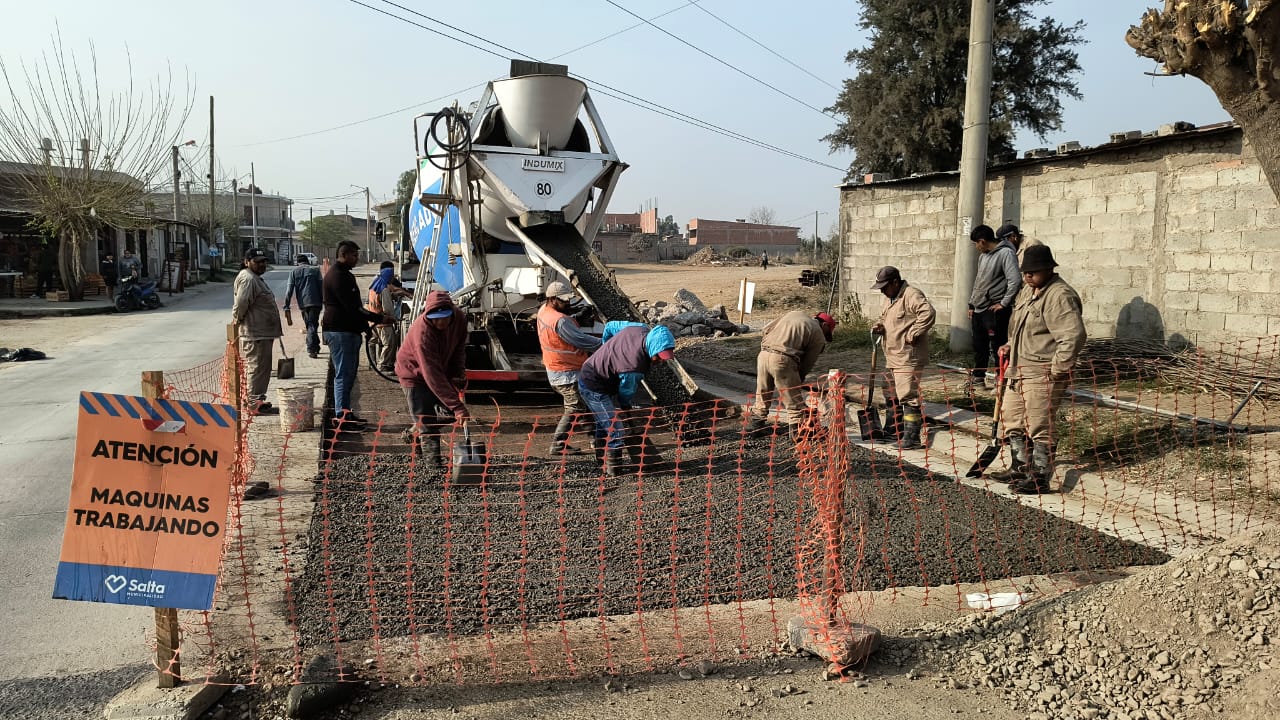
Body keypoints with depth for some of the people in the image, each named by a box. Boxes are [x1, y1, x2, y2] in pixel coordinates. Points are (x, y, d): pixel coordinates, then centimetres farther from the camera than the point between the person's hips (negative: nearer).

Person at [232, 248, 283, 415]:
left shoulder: (256, 279, 19)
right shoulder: (247, 279, -16)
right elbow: (240, 304, -25)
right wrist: (237, 321, -12)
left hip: (263, 333, 11)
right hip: (255, 334, -11)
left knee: (263, 368, 16)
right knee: (257, 367, -7)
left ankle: (258, 400, 24)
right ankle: (254, 404, -3)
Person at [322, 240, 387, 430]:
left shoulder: (345, 275, 19)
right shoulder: (336, 276, -15)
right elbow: (351, 308, -21)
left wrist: (365, 324, 17)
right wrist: (378, 318, -21)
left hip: (350, 330, 11)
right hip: (340, 331, -11)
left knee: (349, 373, 14)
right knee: (343, 374, -8)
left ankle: (345, 412, 22)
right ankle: (341, 416, -5)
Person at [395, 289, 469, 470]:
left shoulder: (459, 318, -20)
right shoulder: (422, 331, -39)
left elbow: (459, 348, 3)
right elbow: (433, 376, -42)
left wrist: (458, 373, -13)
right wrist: (457, 407, -45)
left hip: (441, 369, 7)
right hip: (414, 373, -7)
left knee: (450, 413, 10)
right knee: (427, 425, -11)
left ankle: (412, 434, 29)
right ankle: (434, 466, 0)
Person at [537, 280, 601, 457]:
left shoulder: (543, 310, 3)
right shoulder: (560, 321, -26)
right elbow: (581, 340, -25)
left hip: (554, 372, 10)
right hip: (567, 374, -10)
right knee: (575, 409, -3)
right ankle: (557, 445, -1)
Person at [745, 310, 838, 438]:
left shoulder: (796, 313, 23)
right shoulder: (819, 336, 7)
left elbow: (767, 328, 19)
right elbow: (807, 363, 6)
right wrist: (798, 380, 19)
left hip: (763, 354, 6)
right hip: (782, 360, -6)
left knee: (762, 395, 22)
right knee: (794, 400, 7)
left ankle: (754, 425, 31)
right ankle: (797, 431, 9)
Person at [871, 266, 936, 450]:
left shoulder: (912, 295, -16)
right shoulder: (890, 298, 15)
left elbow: (928, 314, -29)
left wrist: (912, 334, -25)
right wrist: (879, 325, 7)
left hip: (908, 358, -10)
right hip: (892, 357, 10)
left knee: (908, 396, -11)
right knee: (891, 395, 18)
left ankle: (912, 437, -8)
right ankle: (894, 429, 32)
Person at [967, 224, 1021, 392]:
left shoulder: (1006, 253, -13)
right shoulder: (983, 256, 15)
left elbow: (1015, 280, -20)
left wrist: (1004, 303, -17)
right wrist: (971, 304, 17)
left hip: (995, 310, -8)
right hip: (978, 309, 8)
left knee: (998, 346, 0)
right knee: (979, 345, 14)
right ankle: (978, 376, 25)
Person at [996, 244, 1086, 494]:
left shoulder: (1060, 296, -17)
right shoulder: (1027, 290, 14)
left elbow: (1073, 336, -24)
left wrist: (1057, 370, -22)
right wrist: (1011, 346, 12)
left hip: (1043, 374, -10)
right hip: (1019, 369, 10)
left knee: (1039, 426, -5)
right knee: (1011, 418, 16)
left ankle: (1040, 478, 4)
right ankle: (1020, 467, 30)